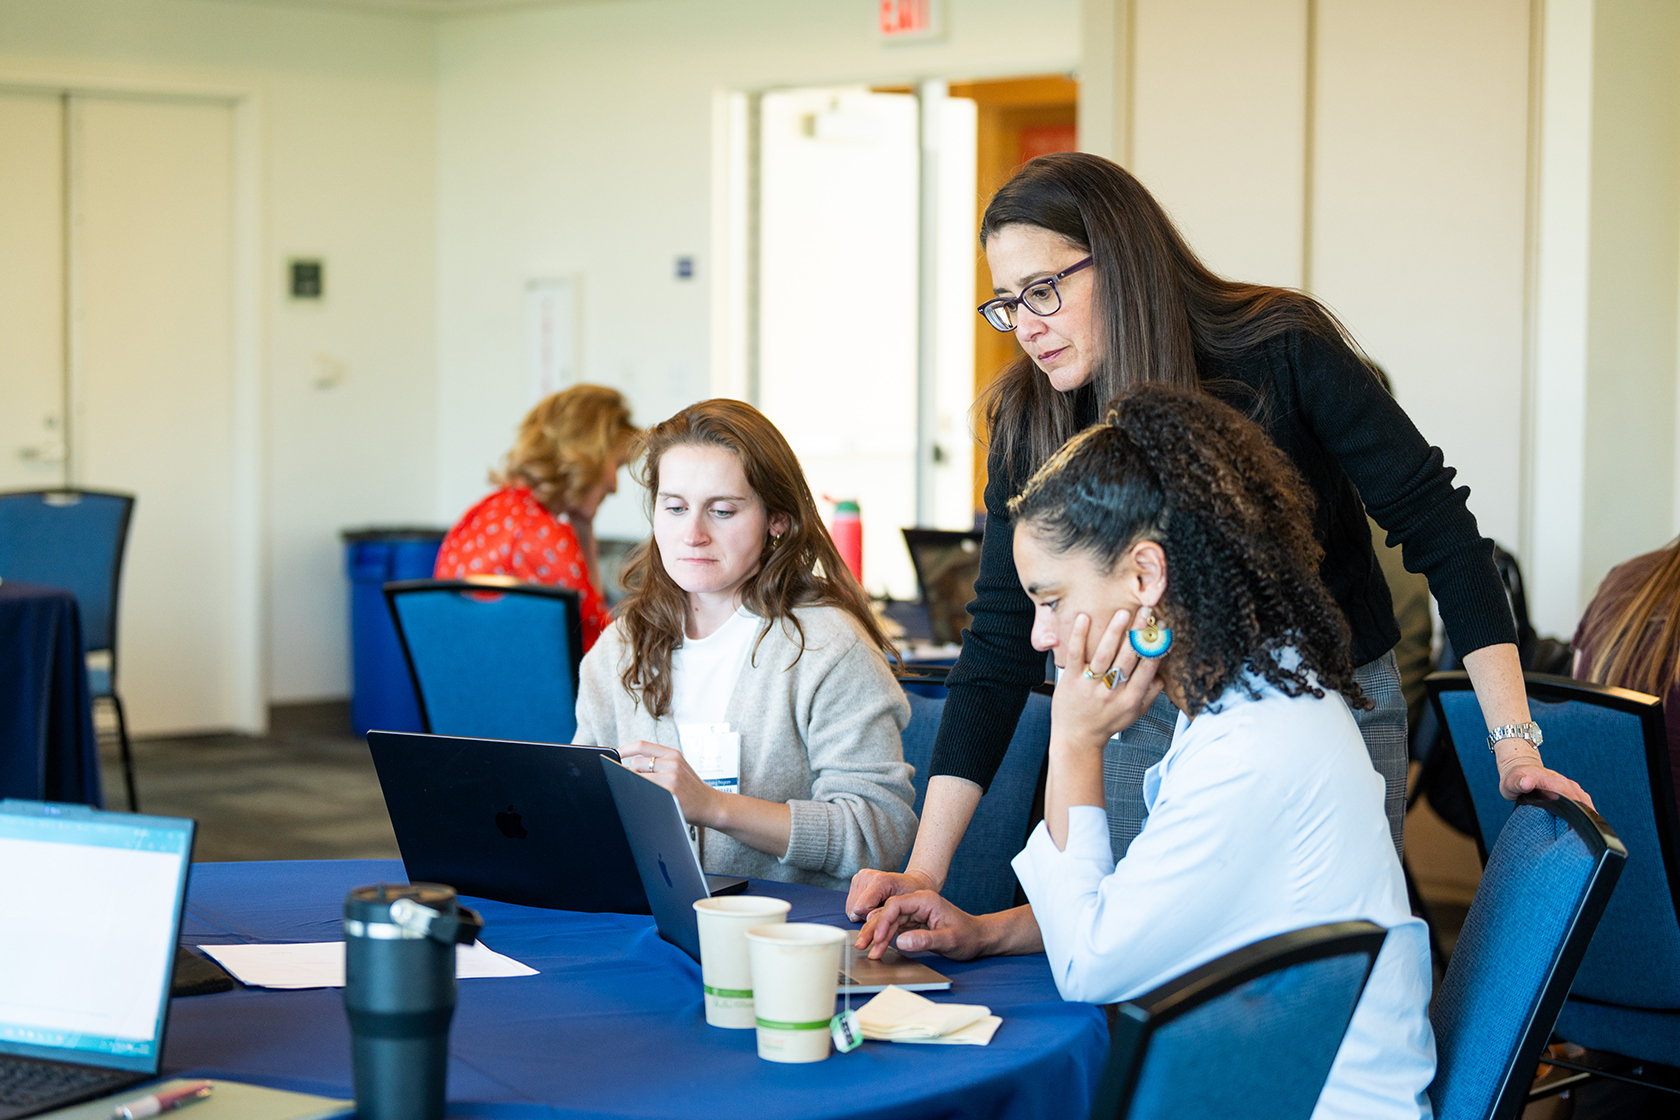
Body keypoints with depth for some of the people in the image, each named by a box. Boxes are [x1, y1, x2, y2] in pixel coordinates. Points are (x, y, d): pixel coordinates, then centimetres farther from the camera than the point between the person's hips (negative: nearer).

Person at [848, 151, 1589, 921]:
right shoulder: (1030, 422, -9)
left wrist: (1515, 743, -21)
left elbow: (1440, 533, -15)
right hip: (1157, 725, 3)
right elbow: (999, 644, -9)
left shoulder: (1282, 355, -18)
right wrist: (924, 871, -17)